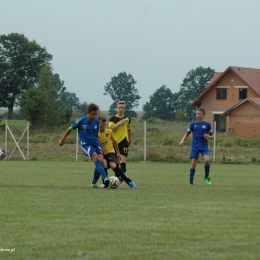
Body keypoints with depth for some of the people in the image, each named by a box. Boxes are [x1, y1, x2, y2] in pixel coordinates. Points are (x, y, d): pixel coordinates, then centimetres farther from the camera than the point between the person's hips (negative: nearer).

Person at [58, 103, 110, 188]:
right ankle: (105, 178, -40)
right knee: (96, 157, -29)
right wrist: (62, 140, 8)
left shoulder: (96, 121, 4)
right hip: (85, 144, -5)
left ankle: (94, 183, 4)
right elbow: (69, 129, 3)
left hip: (95, 143, 5)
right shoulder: (81, 121, -9)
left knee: (101, 160, -15)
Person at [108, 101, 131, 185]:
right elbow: (111, 129, -13)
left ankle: (122, 179, -14)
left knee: (123, 159, -13)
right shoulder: (113, 119, 0)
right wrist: (119, 123, -18)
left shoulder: (127, 119, 7)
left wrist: (129, 140, 25)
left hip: (124, 141, 0)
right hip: (115, 141, 0)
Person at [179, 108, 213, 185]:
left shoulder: (207, 124, 5)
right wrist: (182, 141, -6)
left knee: (207, 160, -23)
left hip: (204, 146, -1)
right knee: (193, 163, -6)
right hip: (195, 146, 1)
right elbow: (187, 134, 12)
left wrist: (209, 137, -11)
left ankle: (206, 177, 0)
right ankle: (191, 182, 2)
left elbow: (212, 135, 13)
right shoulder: (193, 124, 7)